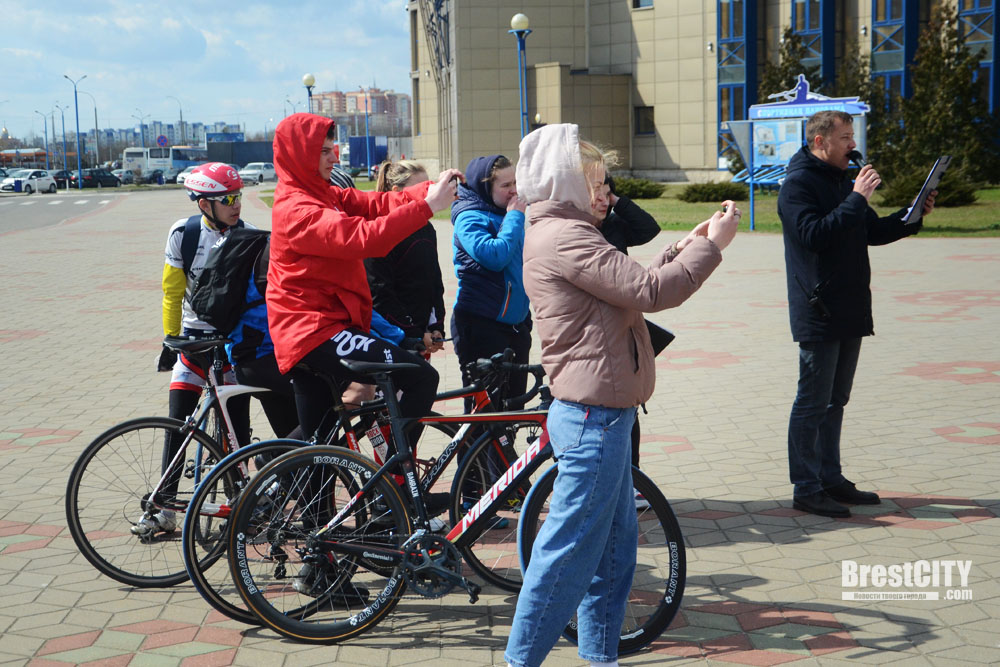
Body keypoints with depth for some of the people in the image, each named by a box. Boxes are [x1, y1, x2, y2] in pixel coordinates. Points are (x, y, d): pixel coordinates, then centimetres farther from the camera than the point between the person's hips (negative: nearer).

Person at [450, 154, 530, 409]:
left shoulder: (506, 214, 13)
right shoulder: (469, 218, -10)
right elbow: (495, 256, -26)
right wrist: (514, 217, -14)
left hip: (514, 324, 8)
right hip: (480, 324, -7)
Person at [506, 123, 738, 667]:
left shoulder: (556, 234, 18)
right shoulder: (564, 237, -17)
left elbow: (631, 285, 18)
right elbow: (649, 291, -21)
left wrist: (685, 247, 13)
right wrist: (712, 245, -10)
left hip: (600, 417, 11)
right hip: (593, 421, -11)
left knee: (615, 546, 17)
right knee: (569, 551, -4)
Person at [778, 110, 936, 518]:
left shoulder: (843, 182, 17)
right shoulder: (798, 184, -11)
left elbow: (873, 233, 21)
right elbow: (813, 234, -25)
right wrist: (857, 200, -23)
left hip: (850, 313, 9)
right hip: (818, 315, -9)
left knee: (834, 402, 15)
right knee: (812, 402, -4)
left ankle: (830, 479, 24)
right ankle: (806, 489, 2)